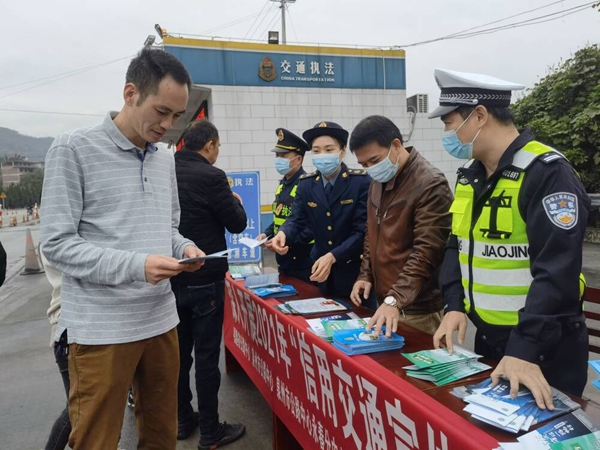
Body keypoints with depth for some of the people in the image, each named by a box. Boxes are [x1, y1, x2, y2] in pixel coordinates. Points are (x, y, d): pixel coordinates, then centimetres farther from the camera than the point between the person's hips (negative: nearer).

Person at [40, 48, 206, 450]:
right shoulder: (74, 150, -9)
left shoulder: (166, 161, 10)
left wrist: (184, 248, -4)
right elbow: (56, 243, -12)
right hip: (101, 329, -5)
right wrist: (135, 266, -23)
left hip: (161, 321, 6)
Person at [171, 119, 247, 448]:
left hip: (172, 277, 7)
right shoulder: (211, 176, -16)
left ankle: (182, 420, 31)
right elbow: (237, 223, -8)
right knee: (206, 355, 3)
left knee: (179, 351, 16)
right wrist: (235, 201, 12)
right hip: (204, 280, -7)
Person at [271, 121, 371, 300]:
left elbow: (362, 230, -17)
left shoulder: (362, 181, -13)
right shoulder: (306, 184, 3)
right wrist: (283, 233, -25)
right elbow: (297, 219, -1)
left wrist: (332, 257, -27)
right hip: (321, 271, 4)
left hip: (356, 271, -4)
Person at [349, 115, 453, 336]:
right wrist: (365, 275, 8)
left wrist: (395, 300, -28)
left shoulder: (430, 185, -17)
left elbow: (426, 252, -23)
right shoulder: (378, 182, 8)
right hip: (384, 301, 7)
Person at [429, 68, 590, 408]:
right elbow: (458, 246, 9)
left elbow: (557, 272, -25)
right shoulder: (470, 175, 6)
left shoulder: (548, 173, -19)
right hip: (487, 339, 8)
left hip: (543, 348, -7)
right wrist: (455, 305, -4)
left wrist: (526, 349, -29)